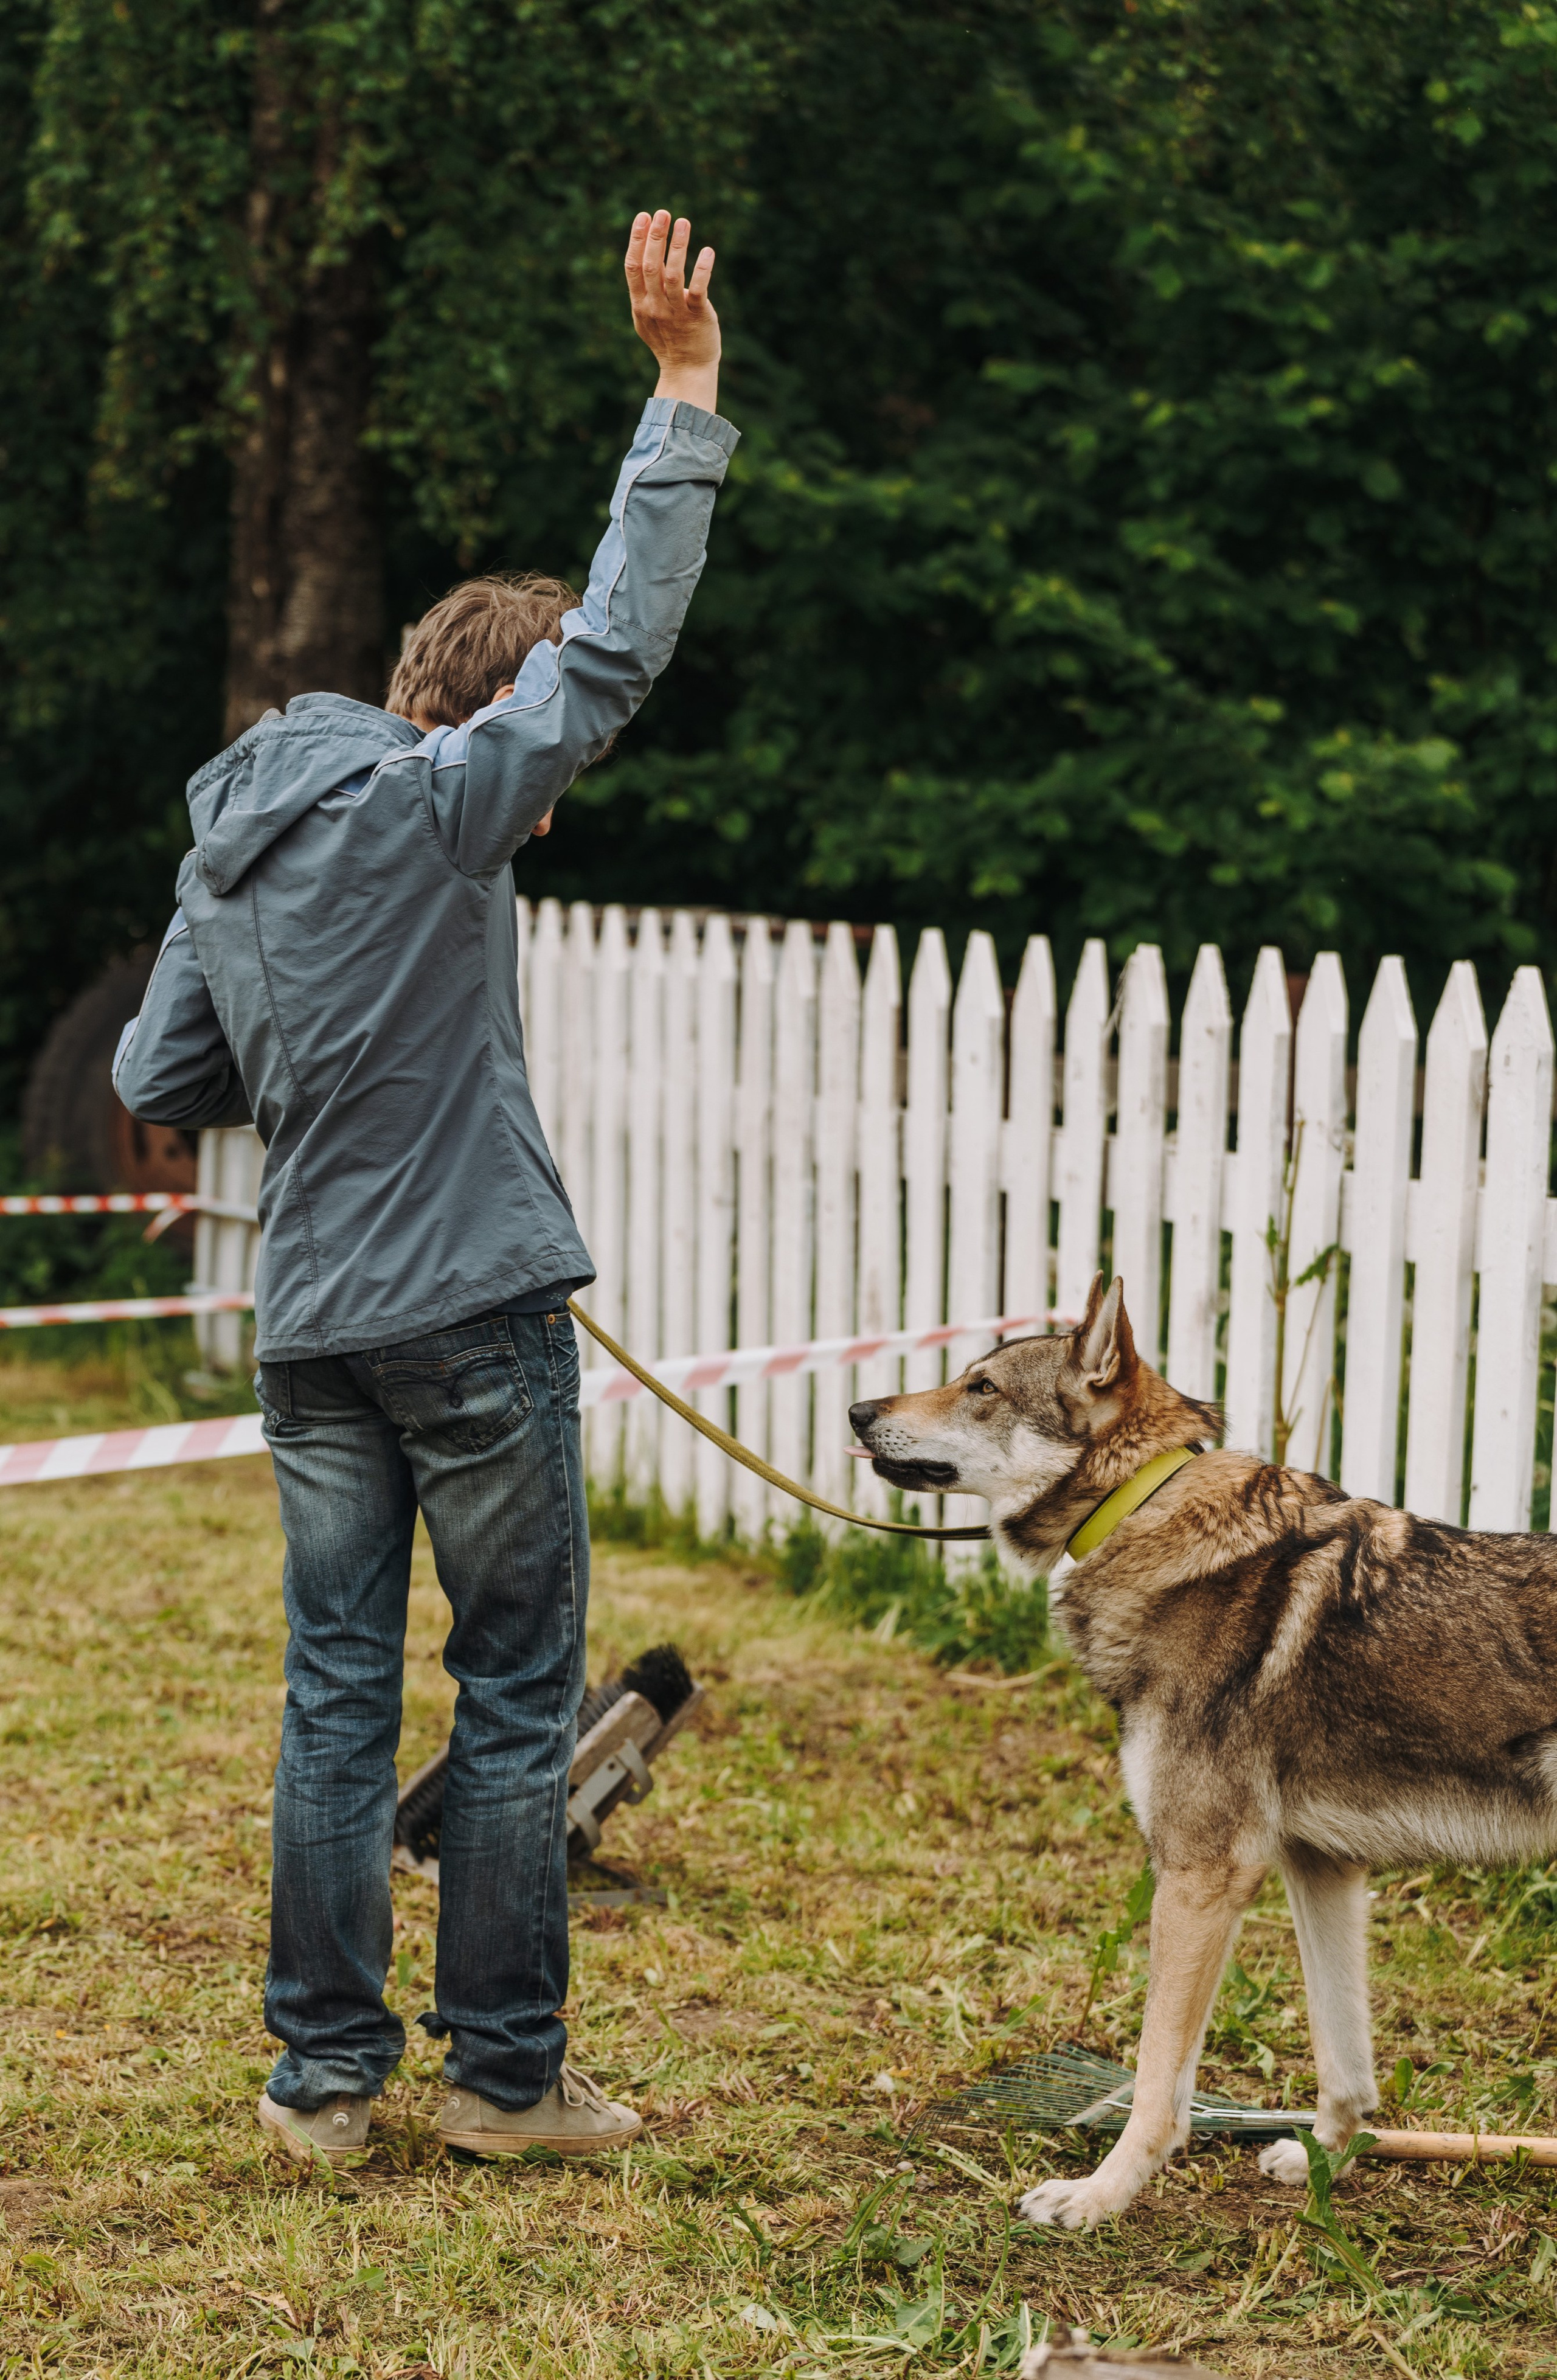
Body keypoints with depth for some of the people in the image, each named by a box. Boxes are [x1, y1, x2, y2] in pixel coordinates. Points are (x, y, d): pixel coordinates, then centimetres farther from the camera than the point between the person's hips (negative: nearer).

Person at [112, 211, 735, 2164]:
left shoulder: (229, 844, 13)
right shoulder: (435, 799, -8)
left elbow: (156, 1083, 15)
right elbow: (615, 645, -14)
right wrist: (683, 397, -12)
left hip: (310, 1330, 7)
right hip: (471, 1313, -6)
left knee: (336, 1697, 10)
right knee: (517, 1693, 4)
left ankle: (322, 2073, 13)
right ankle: (507, 2073, 11)